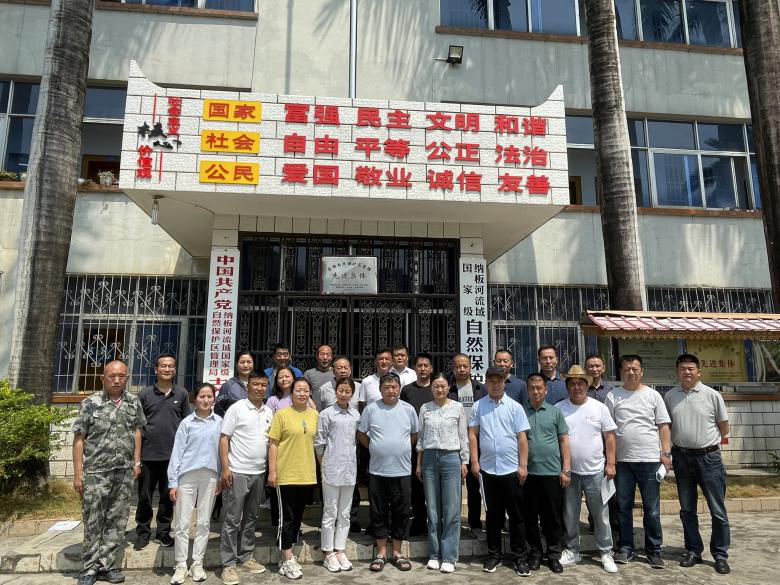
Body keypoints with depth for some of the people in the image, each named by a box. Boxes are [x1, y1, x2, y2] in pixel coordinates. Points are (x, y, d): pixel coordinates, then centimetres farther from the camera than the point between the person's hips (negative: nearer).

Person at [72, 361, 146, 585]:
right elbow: (79, 439, -3)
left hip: (125, 472, 3)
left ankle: (106, 565, 22)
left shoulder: (134, 402, 4)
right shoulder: (91, 403, -5)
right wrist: (78, 473, -7)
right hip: (96, 472, -3)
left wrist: (136, 462, 8)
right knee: (93, 523, 6)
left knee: (117, 522, 9)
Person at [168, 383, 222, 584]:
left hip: (210, 476, 1)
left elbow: (222, 450, 5)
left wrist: (221, 477, 3)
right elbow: (177, 452, -1)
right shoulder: (186, 423, 0)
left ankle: (197, 564, 20)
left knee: (203, 522, 9)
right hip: (187, 476, -1)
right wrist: (173, 482, -4)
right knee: (182, 523, 3)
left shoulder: (219, 422, 3)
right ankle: (181, 566, 14)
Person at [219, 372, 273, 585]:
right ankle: (228, 564, 11)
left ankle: (245, 557, 27)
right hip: (237, 472, -5)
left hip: (259, 473, 6)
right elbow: (224, 439, -8)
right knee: (232, 519, 1)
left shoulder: (268, 412, 8)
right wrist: (225, 468, -15)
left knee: (251, 518, 15)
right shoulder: (236, 409, -8)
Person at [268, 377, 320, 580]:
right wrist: (272, 471, -10)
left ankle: (288, 555, 29)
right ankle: (287, 561, 11)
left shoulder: (315, 415, 5)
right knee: (287, 517, 2)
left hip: (307, 475, 5)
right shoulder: (282, 414, -7)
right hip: (286, 474, -4)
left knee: (298, 516, 15)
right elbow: (273, 444, -8)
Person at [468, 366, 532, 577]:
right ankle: (494, 554, 25)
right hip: (487, 469, 1)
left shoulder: (515, 407, 0)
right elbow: (472, 435, 4)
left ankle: (519, 557, 19)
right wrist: (474, 461, -2)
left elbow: (522, 438, -1)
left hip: (512, 469, -1)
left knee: (516, 515, 7)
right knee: (493, 514, 13)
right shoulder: (478, 406, 3)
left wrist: (523, 465, -5)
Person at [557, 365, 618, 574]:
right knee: (569, 515, 12)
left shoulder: (599, 407, -2)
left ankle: (606, 553, 24)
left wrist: (610, 464, -3)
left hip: (595, 472, 0)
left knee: (601, 514, 9)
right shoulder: (558, 408, -3)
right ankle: (572, 551, 27)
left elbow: (609, 436, 1)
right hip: (568, 472, 1)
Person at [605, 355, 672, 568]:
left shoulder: (652, 395, 4)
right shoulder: (613, 396, 4)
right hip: (622, 460, 1)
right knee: (623, 507, 9)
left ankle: (654, 550, 20)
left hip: (649, 460, -1)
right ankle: (625, 548, 21)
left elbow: (663, 426, 5)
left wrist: (666, 453, -3)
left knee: (652, 509, 7)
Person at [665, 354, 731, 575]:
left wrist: (708, 443, 7)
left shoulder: (712, 395, -5)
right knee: (687, 509, 12)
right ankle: (693, 551, 25)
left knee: (718, 510, 3)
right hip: (682, 458, 3)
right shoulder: (669, 397, 2)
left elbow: (724, 427, 4)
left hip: (709, 457, -2)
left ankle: (720, 555, 18)